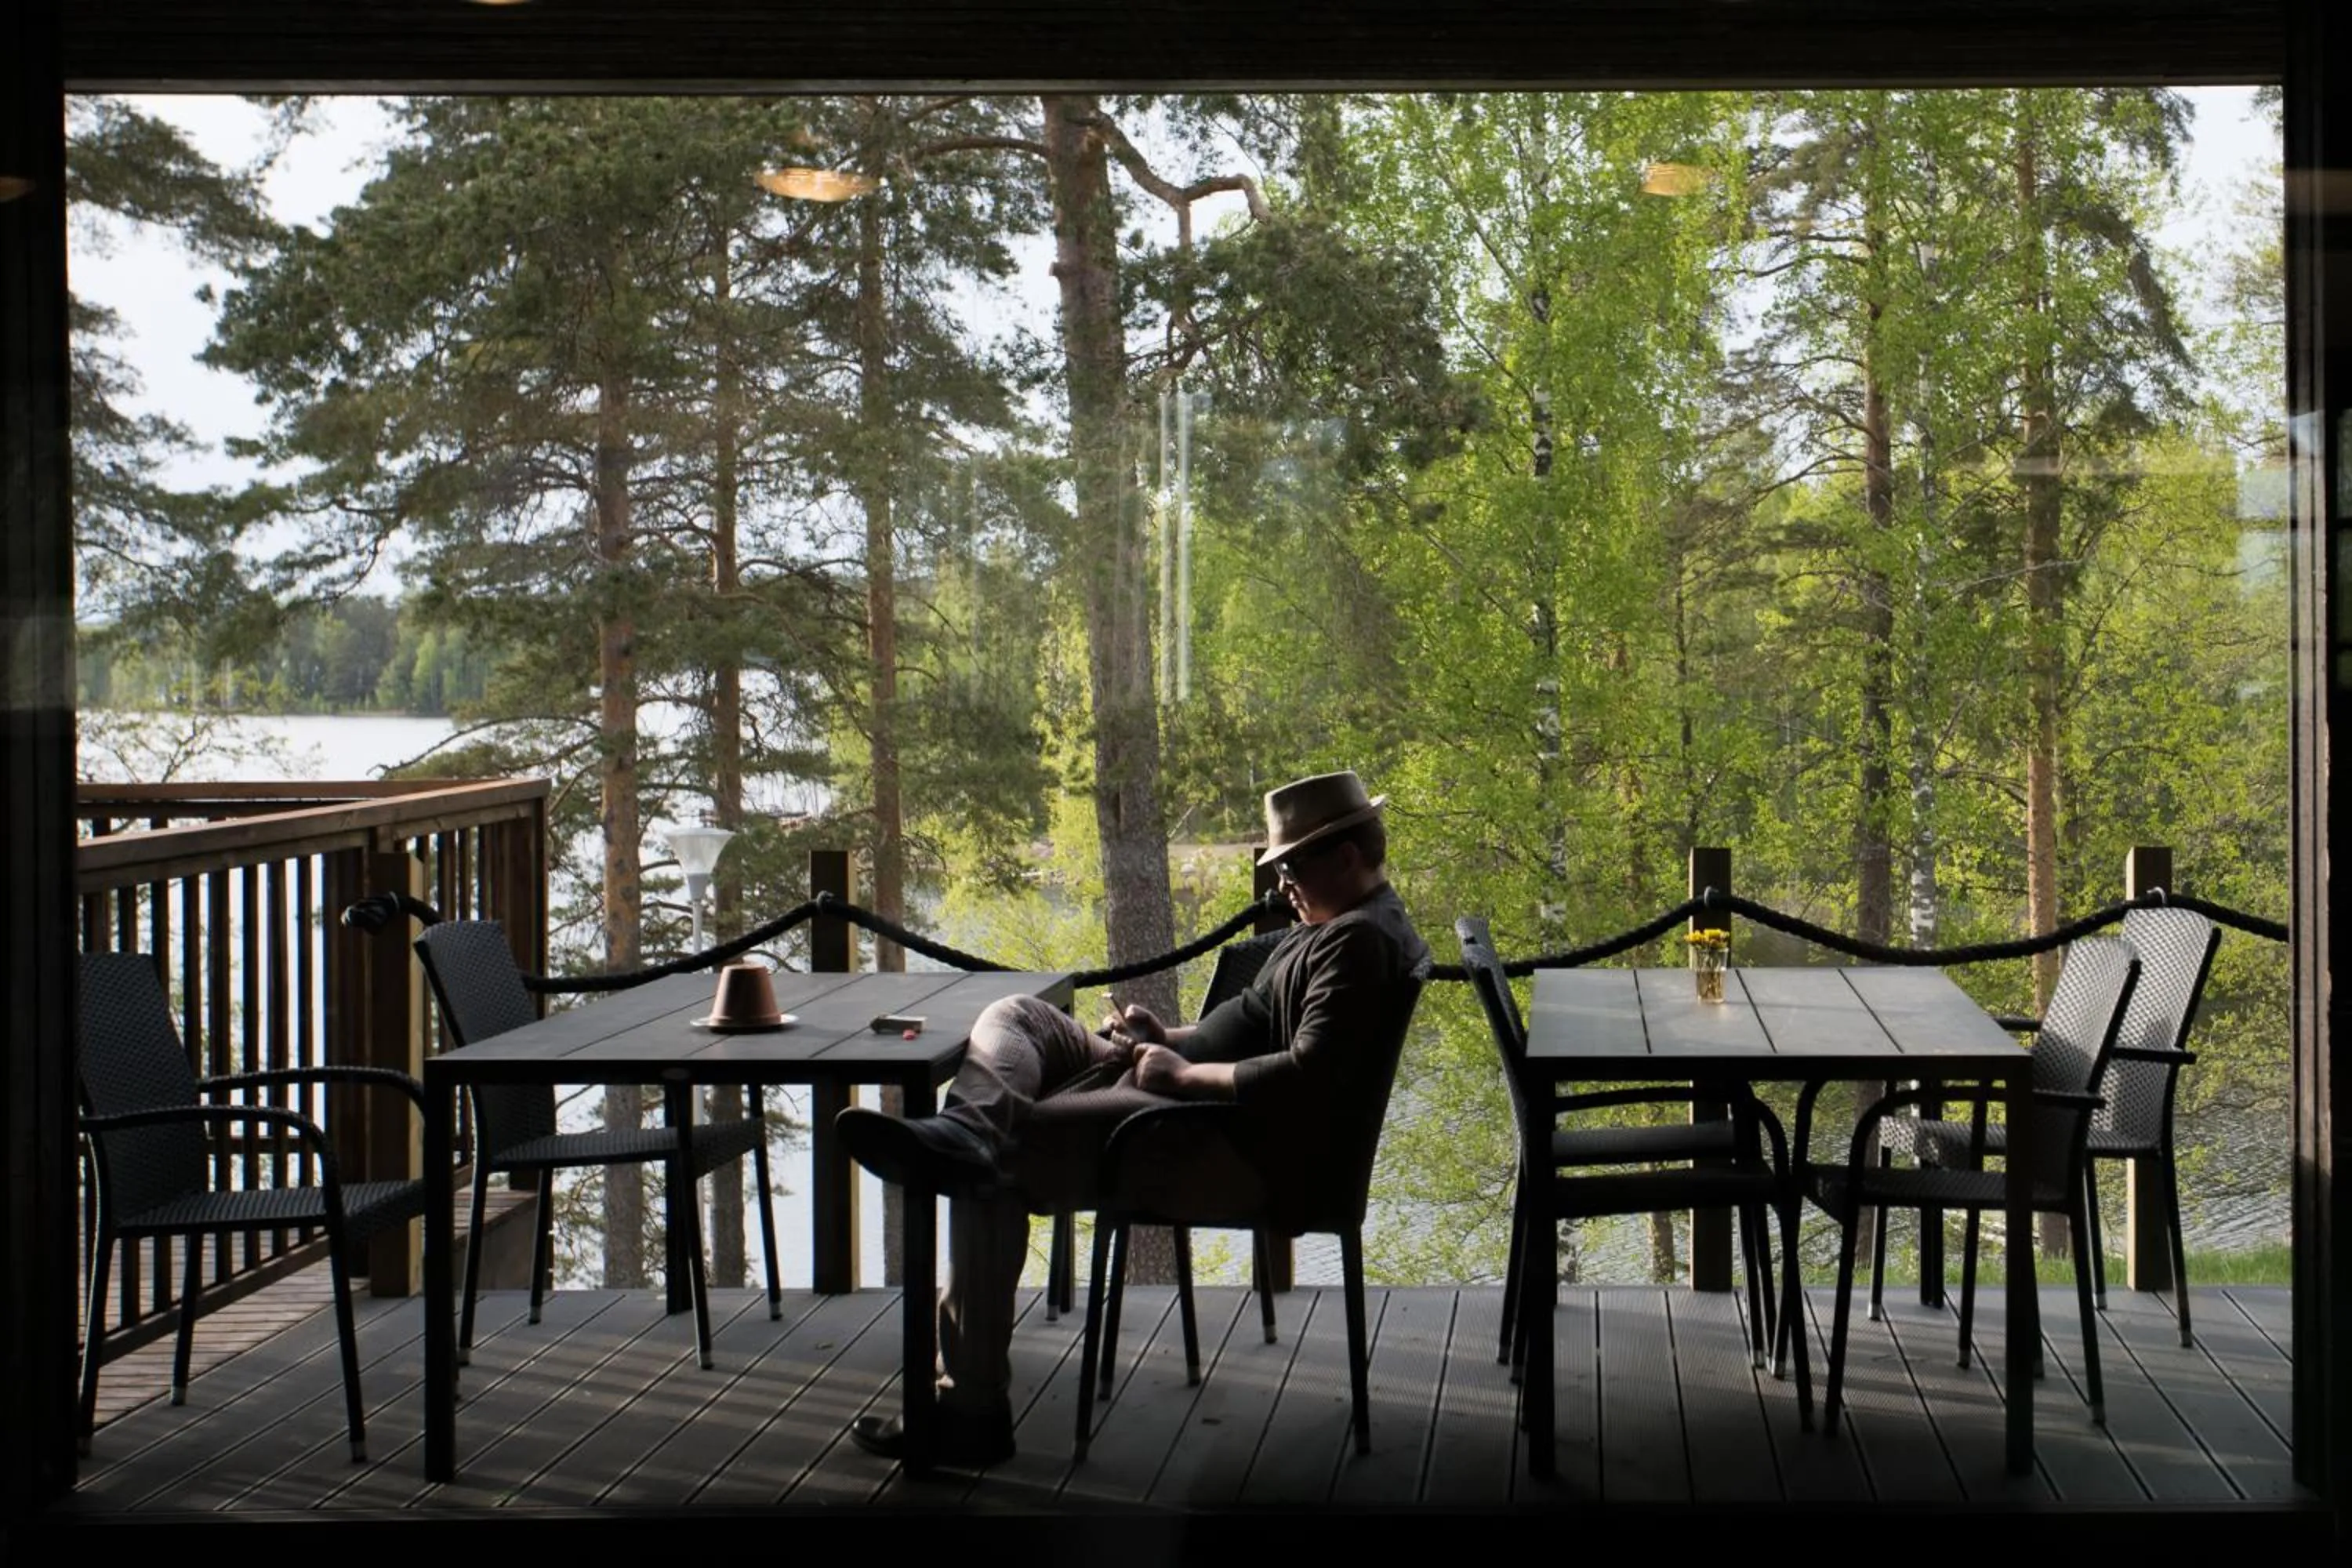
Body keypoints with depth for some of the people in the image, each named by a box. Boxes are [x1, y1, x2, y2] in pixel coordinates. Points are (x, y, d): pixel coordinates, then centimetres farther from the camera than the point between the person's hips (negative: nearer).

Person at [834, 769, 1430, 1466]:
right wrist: (1166, 1039, 8)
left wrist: (1185, 1074, -16)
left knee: (1002, 1163, -20)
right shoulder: (1326, 928, 20)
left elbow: (1307, 1076, -26)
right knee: (1016, 1017, 0)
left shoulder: (1360, 941, -14)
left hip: (1260, 1158, -11)